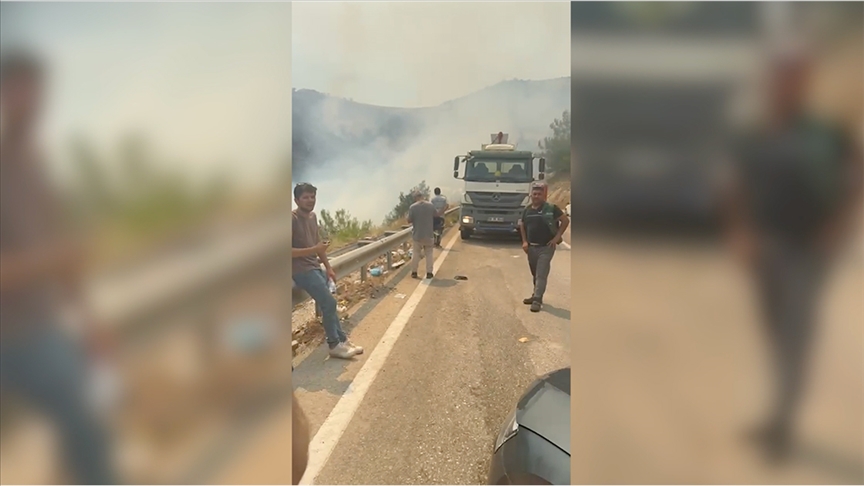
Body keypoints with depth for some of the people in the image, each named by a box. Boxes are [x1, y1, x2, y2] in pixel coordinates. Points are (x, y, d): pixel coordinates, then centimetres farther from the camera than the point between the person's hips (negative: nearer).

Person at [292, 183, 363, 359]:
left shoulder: (312, 217, 10)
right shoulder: (292, 219, -17)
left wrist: (328, 267, 16)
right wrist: (314, 250, -27)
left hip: (315, 267, 8)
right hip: (301, 269, -8)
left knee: (328, 304, 11)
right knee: (329, 302, -11)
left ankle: (342, 340, 19)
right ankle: (334, 344, 1)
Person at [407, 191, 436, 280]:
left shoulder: (412, 207, -13)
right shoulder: (431, 205, -5)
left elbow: (409, 221, -8)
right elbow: (435, 218, 5)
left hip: (417, 235, -1)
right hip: (429, 234, 1)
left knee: (416, 253, 12)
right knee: (429, 253, 11)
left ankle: (414, 272, 17)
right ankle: (429, 273, 12)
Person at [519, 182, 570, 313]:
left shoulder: (551, 208, -10)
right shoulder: (527, 210, 6)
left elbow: (565, 221, -7)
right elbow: (522, 225, 19)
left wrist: (557, 237, -11)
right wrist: (524, 241, 7)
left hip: (546, 247, -5)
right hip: (531, 247, 5)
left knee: (541, 275, -9)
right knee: (535, 274, 17)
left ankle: (537, 300, -8)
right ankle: (536, 295, 31)